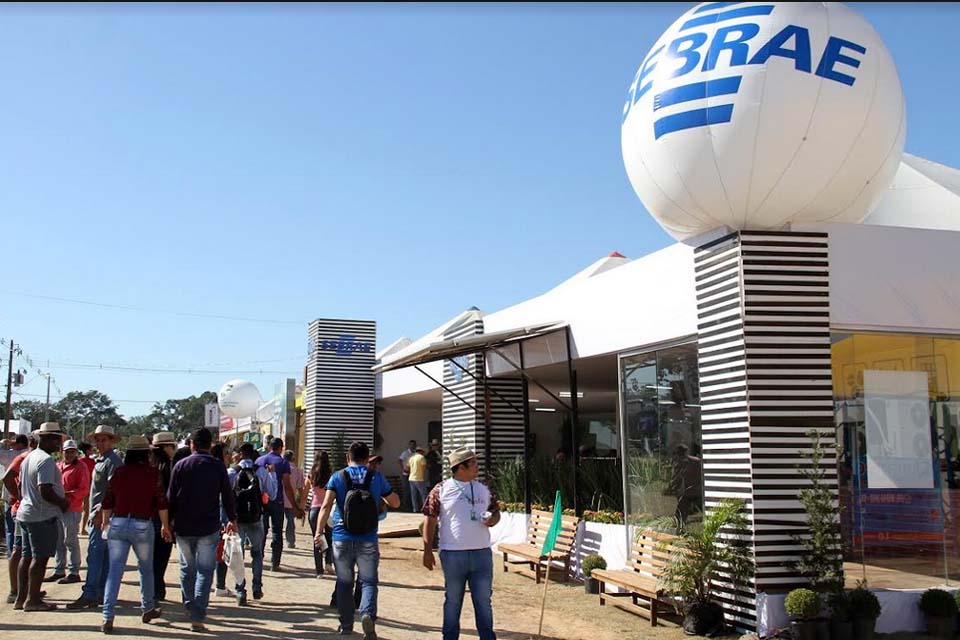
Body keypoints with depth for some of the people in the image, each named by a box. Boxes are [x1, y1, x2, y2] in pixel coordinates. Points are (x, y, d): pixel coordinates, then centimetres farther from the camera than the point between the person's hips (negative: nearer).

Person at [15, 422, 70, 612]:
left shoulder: (29, 458, 14)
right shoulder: (46, 460, -18)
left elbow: (22, 487, 21)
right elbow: (46, 492, -24)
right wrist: (63, 502, -11)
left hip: (25, 512, 10)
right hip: (42, 516, -10)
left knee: (27, 556, 14)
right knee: (40, 558, -2)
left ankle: (21, 597, 19)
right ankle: (32, 599, 2)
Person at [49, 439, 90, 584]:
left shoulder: (81, 467, -6)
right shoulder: (58, 466, 14)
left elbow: (84, 490, -12)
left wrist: (67, 494, -22)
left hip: (72, 509, -7)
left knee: (71, 541, -4)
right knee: (59, 541, 14)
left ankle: (74, 572, 3)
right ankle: (59, 571, 25)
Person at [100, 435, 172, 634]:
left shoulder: (119, 473, 4)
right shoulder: (153, 474, -2)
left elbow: (107, 503, 7)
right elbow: (161, 503, 0)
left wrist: (106, 523, 20)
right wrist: (165, 526, 11)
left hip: (118, 523, 2)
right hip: (142, 525, -2)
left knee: (114, 571, 2)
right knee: (146, 569, 17)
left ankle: (107, 618, -3)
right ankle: (148, 609, 29)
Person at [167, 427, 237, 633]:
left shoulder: (180, 465, -1)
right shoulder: (218, 466, -3)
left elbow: (171, 496, 1)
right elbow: (227, 496, 2)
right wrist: (232, 519, 15)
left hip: (183, 527, 2)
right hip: (209, 528, -2)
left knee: (187, 568, 20)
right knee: (205, 571, 1)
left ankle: (189, 607, 29)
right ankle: (197, 617, -6)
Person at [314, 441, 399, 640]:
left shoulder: (337, 477, 1)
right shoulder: (377, 478, 3)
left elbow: (326, 506, -11)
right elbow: (395, 503, 10)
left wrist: (319, 531, -11)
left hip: (342, 539, 1)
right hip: (368, 541, 0)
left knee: (344, 583, 15)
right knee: (369, 581, 6)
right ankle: (368, 614, -19)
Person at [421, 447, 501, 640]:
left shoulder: (484, 490, 9)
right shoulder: (441, 491, -4)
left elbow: (496, 511, 18)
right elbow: (430, 520, -4)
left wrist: (493, 519, -6)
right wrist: (427, 550, -7)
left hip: (482, 553, 3)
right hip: (453, 554, -3)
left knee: (484, 600, 9)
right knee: (453, 600, 9)